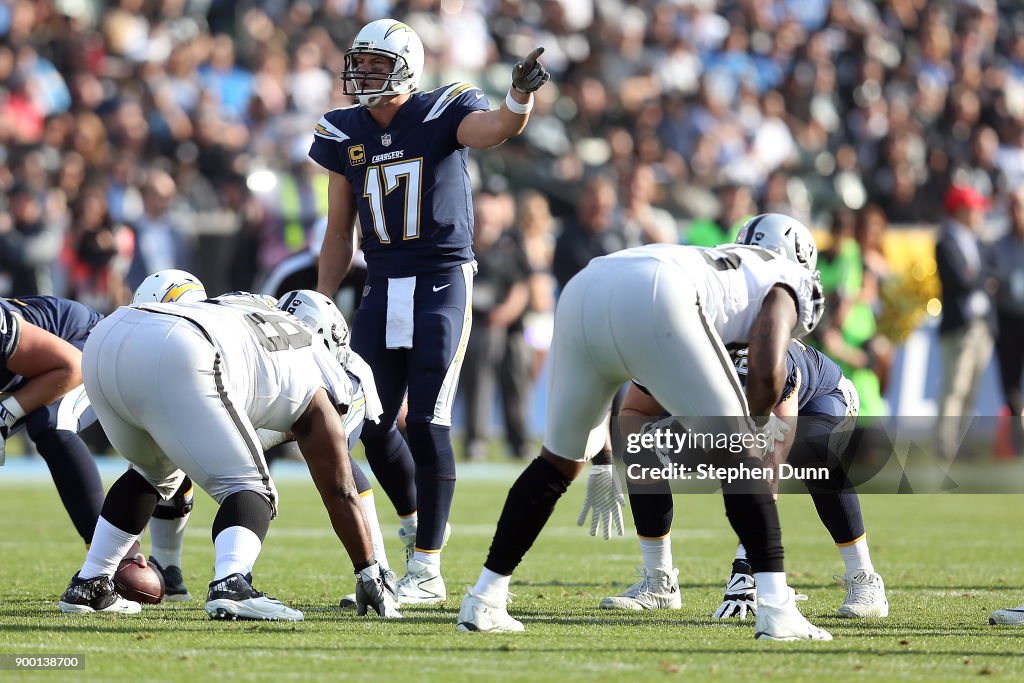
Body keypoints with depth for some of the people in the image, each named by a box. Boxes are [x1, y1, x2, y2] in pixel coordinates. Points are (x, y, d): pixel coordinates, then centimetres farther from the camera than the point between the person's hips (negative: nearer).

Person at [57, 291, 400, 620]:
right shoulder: (314, 383, 25)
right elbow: (340, 492, 29)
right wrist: (370, 575, 39)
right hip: (171, 359, -7)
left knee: (154, 475, 33)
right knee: (248, 488, 6)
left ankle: (88, 585, 32)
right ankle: (230, 585, -22)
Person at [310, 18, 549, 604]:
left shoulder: (442, 114, -5)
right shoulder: (345, 135, 9)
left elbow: (498, 128, -27)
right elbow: (340, 231, 14)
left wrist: (522, 94, -48)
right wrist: (321, 304, 8)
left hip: (442, 281, -5)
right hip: (383, 289, 5)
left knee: (427, 423, -11)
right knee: (371, 425, 3)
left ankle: (427, 571, -6)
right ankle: (416, 522, 31)